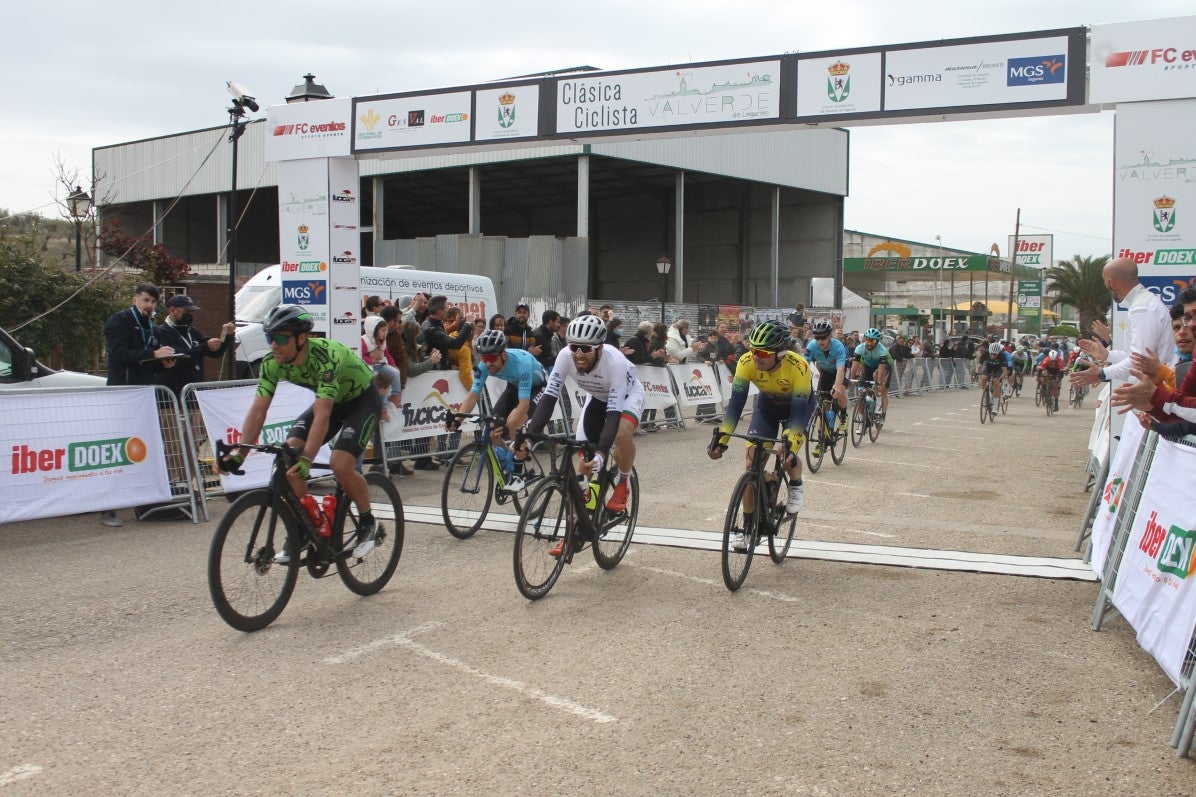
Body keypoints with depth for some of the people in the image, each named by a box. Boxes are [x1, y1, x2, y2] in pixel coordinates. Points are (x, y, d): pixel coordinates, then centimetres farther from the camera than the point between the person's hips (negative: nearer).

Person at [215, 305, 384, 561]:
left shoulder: (326, 356, -37)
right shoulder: (272, 363, -19)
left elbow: (322, 416, -43)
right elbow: (258, 410, -19)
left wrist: (307, 460, -52)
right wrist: (238, 454, -29)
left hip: (363, 398, -6)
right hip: (331, 401, 6)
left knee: (341, 466, -24)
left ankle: (369, 523, 2)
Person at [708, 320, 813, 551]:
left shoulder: (798, 367, -37)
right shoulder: (746, 363, -30)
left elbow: (799, 410, -37)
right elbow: (736, 403, -29)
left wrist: (791, 445, -47)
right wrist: (721, 438, -37)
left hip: (798, 404, -2)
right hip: (767, 404, 3)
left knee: (787, 456, -24)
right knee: (752, 459, -11)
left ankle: (796, 485, 13)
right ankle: (747, 526, -3)